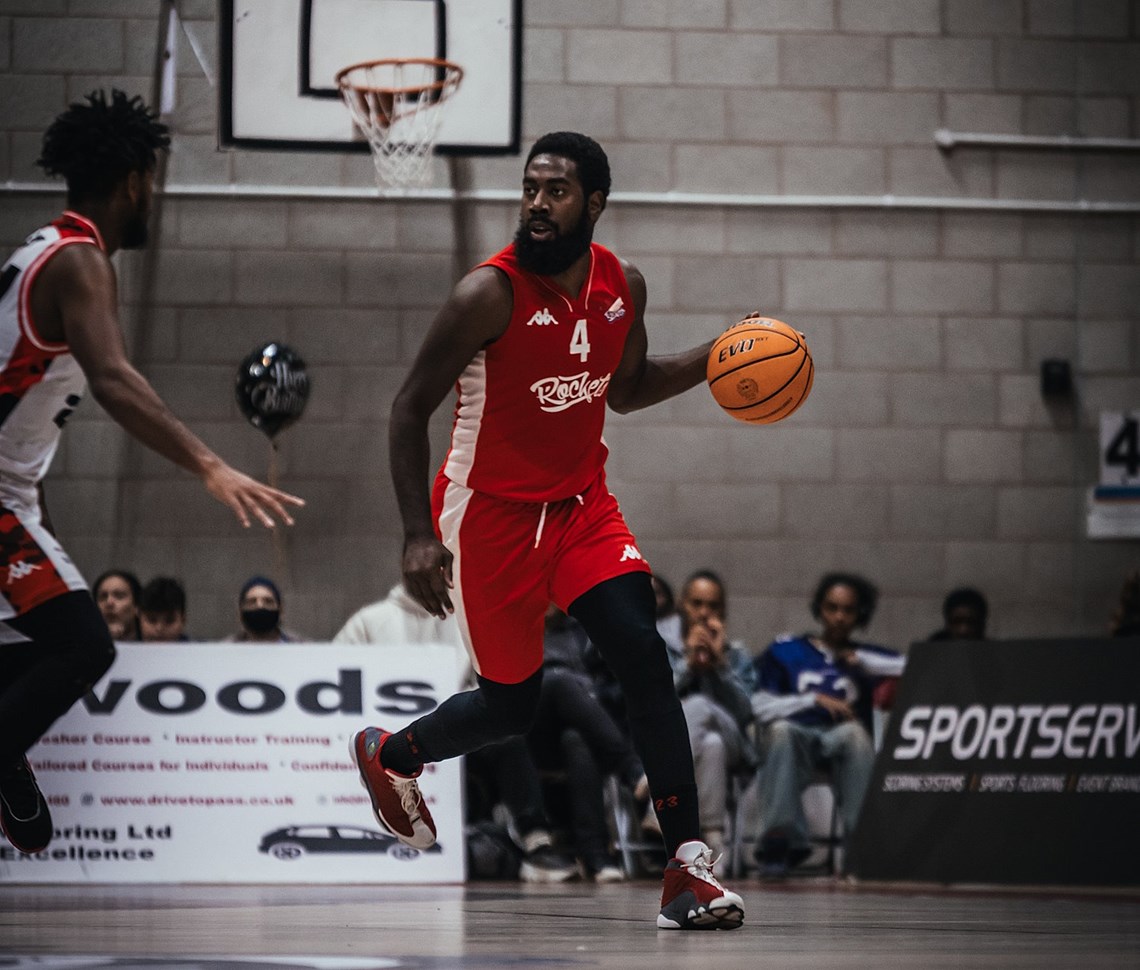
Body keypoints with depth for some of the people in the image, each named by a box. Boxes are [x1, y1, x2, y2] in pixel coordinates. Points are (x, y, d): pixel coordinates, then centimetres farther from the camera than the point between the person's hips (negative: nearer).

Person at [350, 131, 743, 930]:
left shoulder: (623, 285, -3)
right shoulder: (490, 294, -20)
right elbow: (410, 411, -13)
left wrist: (713, 360, -1)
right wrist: (419, 536, -20)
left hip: (580, 502, 4)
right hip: (491, 512, -4)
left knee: (643, 655, -16)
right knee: (512, 703, 6)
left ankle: (688, 869, -18)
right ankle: (389, 754, 39)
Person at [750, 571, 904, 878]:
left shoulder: (867, 659, 22)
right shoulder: (785, 652, 17)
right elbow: (761, 707, 2)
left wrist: (860, 661, 1)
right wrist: (814, 699, -8)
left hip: (844, 743, 1)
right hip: (796, 740, -1)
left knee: (855, 729, -35)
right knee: (780, 729, -37)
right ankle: (780, 839, -43)